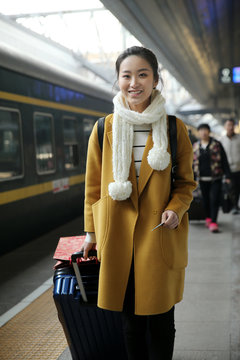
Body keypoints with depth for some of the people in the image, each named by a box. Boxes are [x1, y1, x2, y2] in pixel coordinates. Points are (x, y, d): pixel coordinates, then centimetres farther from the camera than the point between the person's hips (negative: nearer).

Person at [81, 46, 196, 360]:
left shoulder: (174, 128, 2)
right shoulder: (105, 128, 3)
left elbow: (186, 182, 8)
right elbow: (93, 184, 9)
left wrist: (176, 209, -11)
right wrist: (92, 231, 10)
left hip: (160, 236, -1)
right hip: (118, 236, 1)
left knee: (160, 320, 7)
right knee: (130, 319, 11)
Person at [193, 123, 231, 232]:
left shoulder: (217, 144, -1)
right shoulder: (195, 146, 7)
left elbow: (224, 161, -1)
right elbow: (193, 163, 13)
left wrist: (227, 176, -5)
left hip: (216, 178, -3)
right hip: (202, 179, 3)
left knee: (214, 200, -9)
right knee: (206, 200, 9)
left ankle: (213, 222, -5)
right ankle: (208, 218, 30)